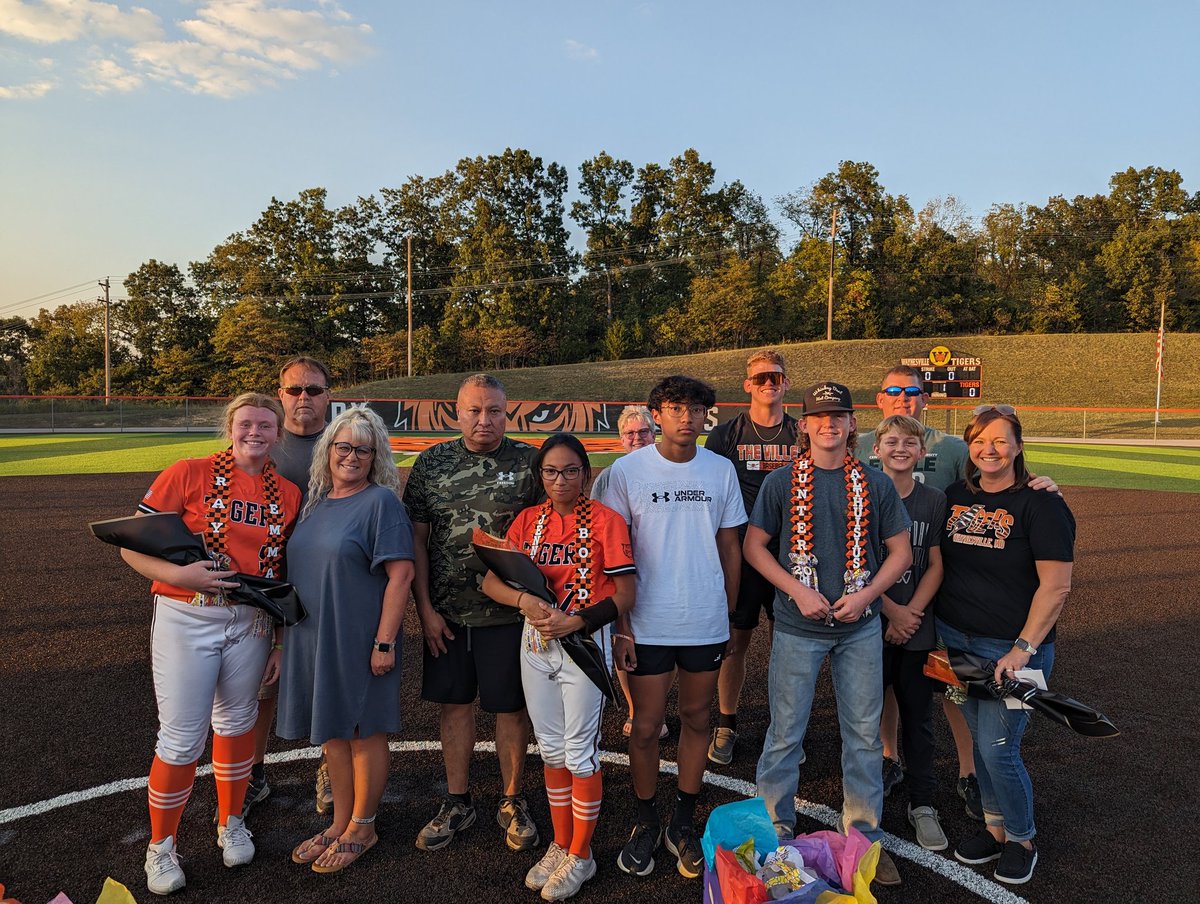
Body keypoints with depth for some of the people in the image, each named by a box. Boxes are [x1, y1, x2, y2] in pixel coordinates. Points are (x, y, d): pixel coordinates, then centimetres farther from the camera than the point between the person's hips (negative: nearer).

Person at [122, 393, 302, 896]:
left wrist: (281, 642, 8)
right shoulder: (188, 474, -8)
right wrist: (178, 574, -23)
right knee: (182, 738, 2)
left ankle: (230, 823, 39)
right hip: (186, 621, -3)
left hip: (251, 623, 3)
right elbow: (131, 543, -6)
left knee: (237, 723, 17)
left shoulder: (289, 495, 2)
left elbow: (286, 576, 8)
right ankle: (161, 846, 27)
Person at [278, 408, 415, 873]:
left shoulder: (381, 502, -12)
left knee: (363, 732, 7)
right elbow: (300, 567, 17)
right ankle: (340, 822, 33)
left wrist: (385, 642, -20)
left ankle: (361, 827, 25)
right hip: (313, 638, 7)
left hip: (359, 640, -7)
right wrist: (288, 636, 15)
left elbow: (400, 575, -17)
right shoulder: (315, 502, 9)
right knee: (331, 732, 17)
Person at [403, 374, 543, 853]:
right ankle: (457, 803, 31)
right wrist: (425, 607, -2)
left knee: (511, 706, 8)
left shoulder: (529, 462, -4)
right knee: (454, 704, 13)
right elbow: (416, 539, 2)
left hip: (508, 612, -2)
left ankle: (512, 801, 28)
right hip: (445, 613, 3)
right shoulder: (431, 462, 2)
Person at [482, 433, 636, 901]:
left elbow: (624, 594, -11)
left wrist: (575, 621, -22)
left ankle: (580, 854, 26)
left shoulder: (605, 520, -9)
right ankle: (560, 845, 34)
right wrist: (524, 599, -19)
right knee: (551, 750, 16)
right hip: (536, 643, 5)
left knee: (579, 752, 6)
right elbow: (491, 581, 1)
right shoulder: (529, 520, 4)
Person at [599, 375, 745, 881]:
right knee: (646, 726, 6)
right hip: (647, 625, -2)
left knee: (695, 719, 14)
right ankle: (645, 823, 28)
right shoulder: (628, 471, -6)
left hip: (707, 624, 2)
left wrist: (728, 615, 10)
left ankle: (683, 822, 32)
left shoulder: (721, 471, 1)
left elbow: (729, 547, 9)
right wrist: (619, 625, -5)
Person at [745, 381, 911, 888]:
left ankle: (864, 836, 30)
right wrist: (798, 590, -12)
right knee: (786, 734, 6)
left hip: (860, 627, 2)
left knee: (864, 733, 12)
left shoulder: (876, 485, 2)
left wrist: (866, 594, -9)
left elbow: (901, 551, 6)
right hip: (798, 627, -2)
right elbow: (754, 546, -1)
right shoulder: (781, 482, -3)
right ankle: (775, 832, 24)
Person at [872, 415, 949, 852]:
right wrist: (891, 611, -11)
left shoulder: (935, 501, 3)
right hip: (870, 623, -2)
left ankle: (922, 804, 28)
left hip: (918, 626, 2)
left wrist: (912, 613, -9)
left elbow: (936, 565, 2)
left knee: (918, 717, 12)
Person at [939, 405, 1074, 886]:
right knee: (979, 739, 15)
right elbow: (939, 566, 13)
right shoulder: (955, 497, 5)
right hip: (956, 639, 5)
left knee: (998, 747, -2)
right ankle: (995, 828, 34)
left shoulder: (1040, 504, -11)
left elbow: (1056, 585, -14)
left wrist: (1023, 648, -19)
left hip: (1013, 646, -5)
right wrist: (937, 635, 7)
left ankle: (1022, 841, 24)